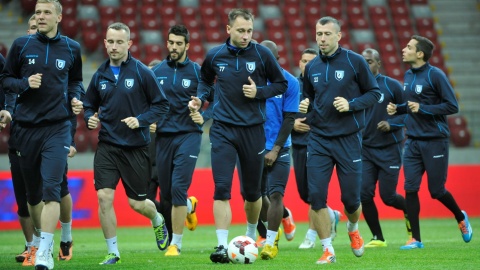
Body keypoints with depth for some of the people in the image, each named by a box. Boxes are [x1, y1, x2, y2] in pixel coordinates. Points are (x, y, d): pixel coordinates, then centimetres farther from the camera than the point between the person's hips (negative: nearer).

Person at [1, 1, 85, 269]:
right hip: (26, 126, 2)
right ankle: (44, 239, 30)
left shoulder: (71, 48, 6)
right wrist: (25, 83, -12)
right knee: (32, 192, 11)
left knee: (51, 189, -15)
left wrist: (76, 98, 0)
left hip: (58, 127, -2)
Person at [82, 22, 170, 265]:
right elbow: (89, 105, 17)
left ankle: (157, 220, 42)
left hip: (136, 147, -2)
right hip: (107, 146, 3)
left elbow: (162, 105, -4)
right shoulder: (100, 76, 4)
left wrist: (141, 120, -18)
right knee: (104, 197, -12)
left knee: (137, 203, 5)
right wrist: (90, 118, -4)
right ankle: (113, 253, 0)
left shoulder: (142, 72, -7)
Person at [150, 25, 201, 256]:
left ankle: (176, 244, -7)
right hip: (164, 136, 4)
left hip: (188, 135, -4)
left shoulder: (196, 71, -1)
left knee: (178, 188, -14)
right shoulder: (157, 71, 8)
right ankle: (189, 206, 42)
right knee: (165, 194, 7)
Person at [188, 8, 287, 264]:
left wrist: (259, 92, -12)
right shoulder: (214, 55, 0)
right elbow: (206, 80, 20)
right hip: (223, 130, 0)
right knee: (221, 188, -12)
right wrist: (200, 98, 1)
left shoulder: (262, 54, -5)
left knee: (252, 190, 11)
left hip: (252, 130, 0)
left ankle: (251, 236, 36)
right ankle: (222, 245, -13)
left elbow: (281, 84, 4)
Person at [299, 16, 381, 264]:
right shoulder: (311, 67, 7)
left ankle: (353, 229, 37)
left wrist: (351, 104, -17)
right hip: (319, 139, 3)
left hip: (348, 139, -3)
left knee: (351, 197, 2)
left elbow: (374, 93, -2)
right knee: (315, 195, -9)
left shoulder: (355, 61, -5)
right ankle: (328, 250, 2)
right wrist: (305, 104, -1)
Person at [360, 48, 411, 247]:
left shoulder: (392, 86, -5)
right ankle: (378, 238, 6)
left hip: (390, 149, -3)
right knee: (364, 194, -9)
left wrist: (391, 124, -18)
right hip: (366, 149, 3)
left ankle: (409, 212, 32)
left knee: (387, 196, -3)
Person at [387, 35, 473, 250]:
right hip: (413, 141, 6)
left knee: (437, 191, 2)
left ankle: (461, 218, 31)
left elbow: (452, 106, -14)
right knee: (410, 189, -4)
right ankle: (416, 239, 2)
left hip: (434, 141, -6)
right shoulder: (408, 76, 9)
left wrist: (422, 109, -20)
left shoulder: (435, 75, -12)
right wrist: (397, 109, 4)